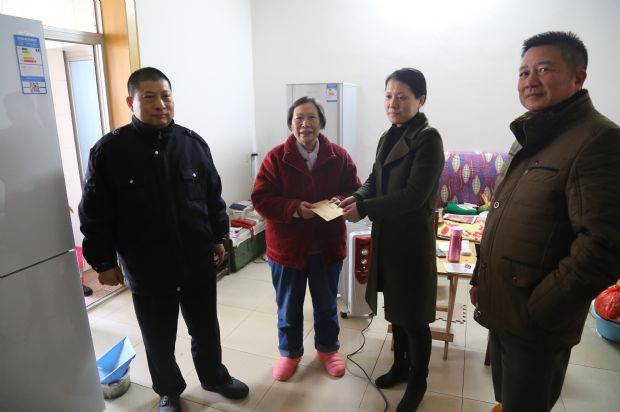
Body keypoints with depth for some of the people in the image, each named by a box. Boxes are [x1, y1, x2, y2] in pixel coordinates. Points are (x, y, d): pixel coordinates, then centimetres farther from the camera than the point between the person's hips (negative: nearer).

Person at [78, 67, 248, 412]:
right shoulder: (108, 150, -9)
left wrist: (219, 237, 9)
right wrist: (104, 262, -4)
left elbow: (214, 196, 7)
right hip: (146, 269, -2)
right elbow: (95, 215, -5)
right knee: (159, 338, 17)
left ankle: (214, 376, 46)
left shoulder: (193, 142, -2)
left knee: (206, 327, 20)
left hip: (198, 262, 2)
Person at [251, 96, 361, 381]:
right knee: (288, 307, 16)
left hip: (328, 246, 2)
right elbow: (260, 199, -12)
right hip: (286, 246, -1)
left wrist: (341, 202, -21)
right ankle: (290, 353, 40)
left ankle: (328, 349, 45)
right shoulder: (276, 157, -9)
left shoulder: (339, 156, -4)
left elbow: (356, 192, 2)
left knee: (326, 305, 21)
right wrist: (294, 208, -27)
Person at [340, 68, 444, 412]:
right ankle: (400, 365, 41)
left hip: (413, 238, -7)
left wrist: (364, 209, -22)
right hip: (386, 235, 7)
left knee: (414, 315, 7)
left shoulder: (428, 138, -15)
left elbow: (414, 195, -22)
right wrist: (357, 197, -7)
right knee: (395, 307, 20)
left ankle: (418, 383, 29)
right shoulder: (388, 137, 9)